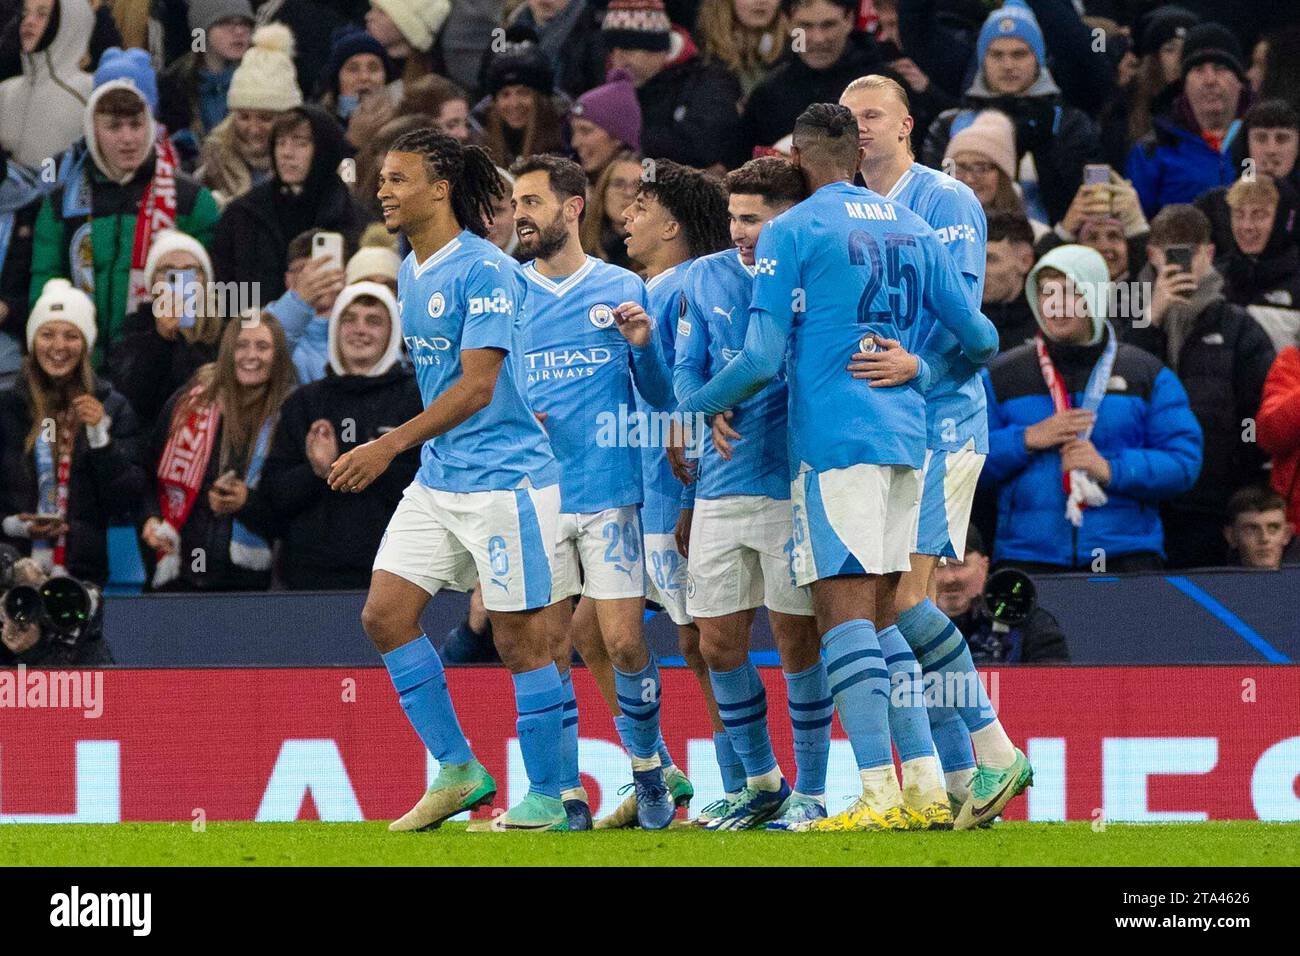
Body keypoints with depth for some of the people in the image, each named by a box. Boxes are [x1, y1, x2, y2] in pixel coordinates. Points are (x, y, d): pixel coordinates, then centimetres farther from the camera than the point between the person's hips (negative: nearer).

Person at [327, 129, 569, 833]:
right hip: (436, 480, 9)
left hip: (503, 478, -9)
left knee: (520, 637, -4)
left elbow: (476, 386, -22)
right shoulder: (410, 273, 12)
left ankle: (546, 799, 5)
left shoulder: (485, 272, -15)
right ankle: (457, 771, 11)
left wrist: (390, 446, -27)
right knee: (384, 613, 1)